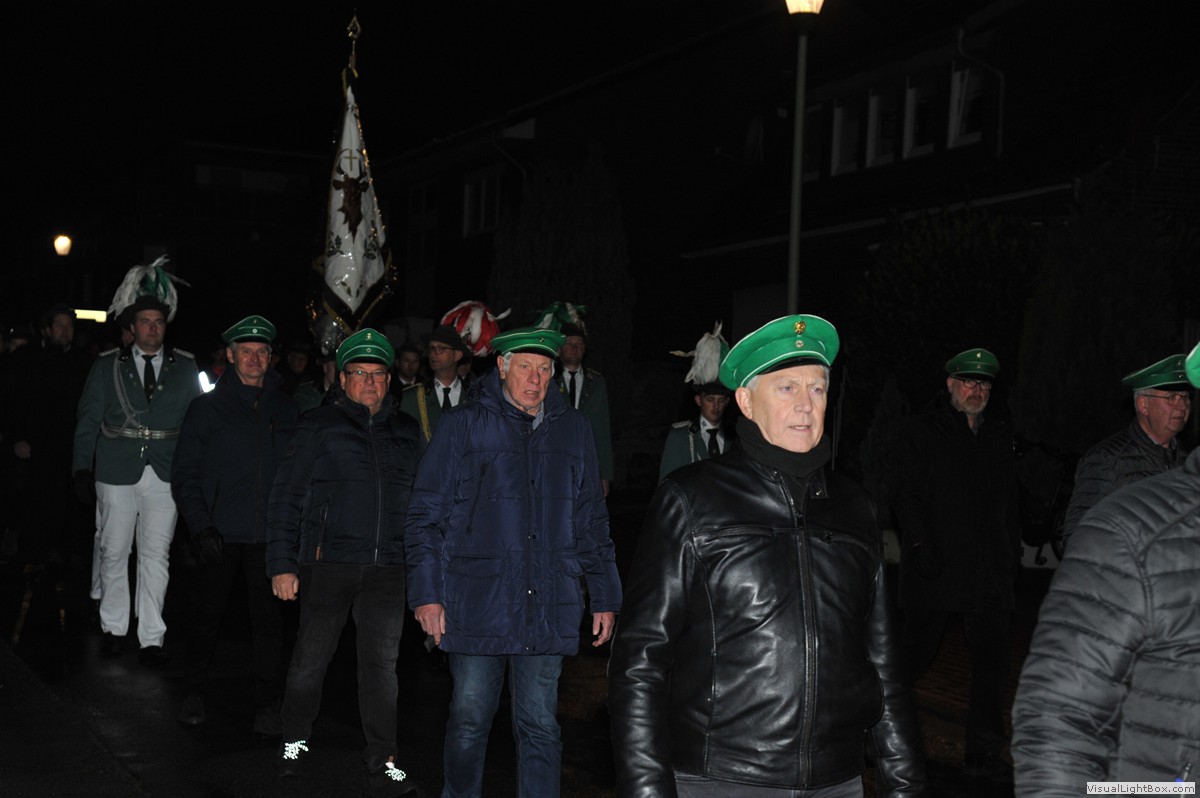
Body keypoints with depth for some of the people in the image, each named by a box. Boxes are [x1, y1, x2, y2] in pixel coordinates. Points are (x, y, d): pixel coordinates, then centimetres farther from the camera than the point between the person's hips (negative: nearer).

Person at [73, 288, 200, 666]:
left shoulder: (185, 366, 7)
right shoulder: (107, 365, 5)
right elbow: (88, 419, 6)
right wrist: (82, 468, -3)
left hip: (165, 475, 0)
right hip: (117, 472, 0)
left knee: (156, 556, -1)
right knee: (113, 552, 7)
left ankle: (151, 639, 5)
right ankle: (113, 628, 23)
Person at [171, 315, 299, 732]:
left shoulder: (285, 411, 10)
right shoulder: (207, 408, 3)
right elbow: (185, 474, 1)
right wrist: (201, 526, -10)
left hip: (268, 536, 1)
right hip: (219, 535, -1)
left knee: (268, 618, -1)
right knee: (207, 615, 8)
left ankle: (268, 705, 7)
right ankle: (195, 693, 25)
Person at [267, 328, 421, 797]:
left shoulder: (406, 432, 14)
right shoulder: (319, 425, 4)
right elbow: (286, 497, 2)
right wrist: (282, 564, -4)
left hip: (387, 567, 2)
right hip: (328, 561, -2)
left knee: (381, 663, 0)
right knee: (311, 657, 6)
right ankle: (294, 742, 27)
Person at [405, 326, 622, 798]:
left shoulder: (573, 432, 11)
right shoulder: (463, 428, 2)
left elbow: (591, 522, 16)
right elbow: (426, 516, 2)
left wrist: (605, 596, 12)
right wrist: (427, 594, -5)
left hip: (548, 609, 2)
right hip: (477, 604, -2)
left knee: (540, 728, 5)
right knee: (470, 720, 6)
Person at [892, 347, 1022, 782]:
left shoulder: (1000, 435, 16)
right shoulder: (922, 432, 0)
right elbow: (907, 495, -5)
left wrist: (1014, 550, 18)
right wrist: (920, 544, -15)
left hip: (989, 571, 4)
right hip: (936, 565, -4)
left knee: (992, 660, 0)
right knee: (917, 652, 3)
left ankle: (984, 753, 8)